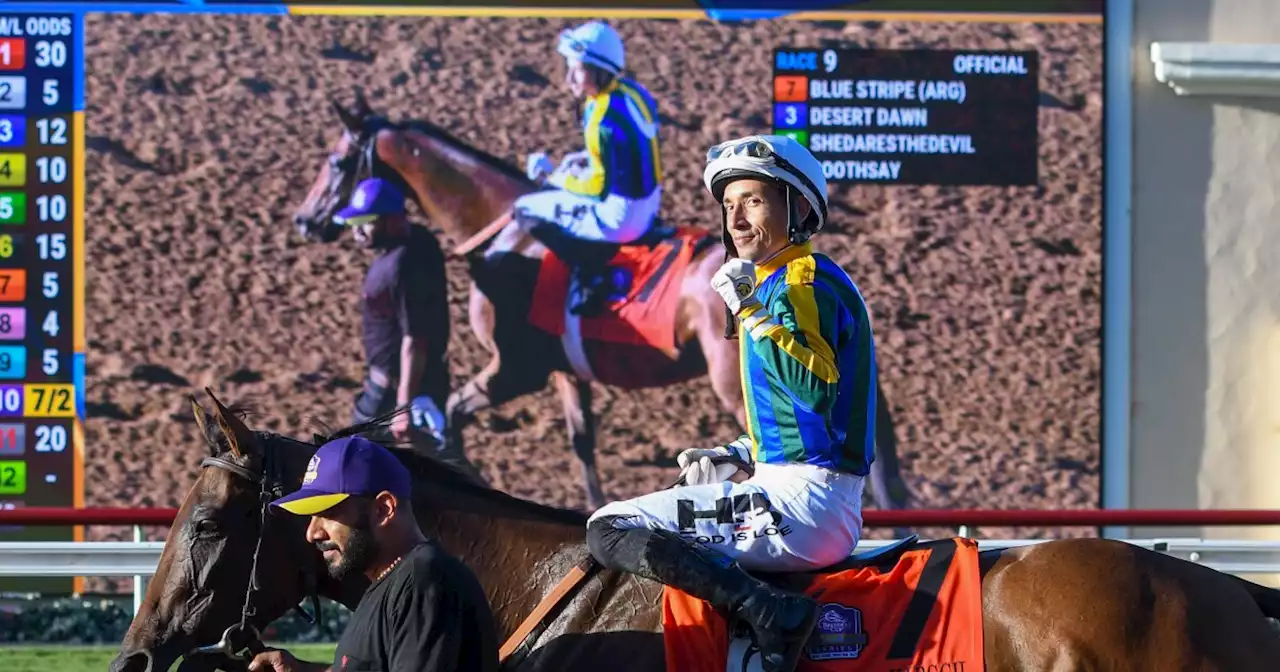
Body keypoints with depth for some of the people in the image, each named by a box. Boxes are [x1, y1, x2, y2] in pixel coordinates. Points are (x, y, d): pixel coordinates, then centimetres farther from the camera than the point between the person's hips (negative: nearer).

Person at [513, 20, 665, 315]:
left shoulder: (602, 118, -26)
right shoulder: (633, 92, 0)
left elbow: (600, 186, -19)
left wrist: (558, 179, -3)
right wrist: (587, 158, 10)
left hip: (619, 217, -9)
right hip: (649, 203, 9)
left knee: (525, 210, 1)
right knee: (558, 185, 28)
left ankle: (588, 277, 0)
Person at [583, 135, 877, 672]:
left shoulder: (805, 281, -11)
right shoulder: (780, 282, 21)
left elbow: (818, 386, -27)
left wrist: (752, 314, -22)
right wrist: (737, 458, 15)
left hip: (803, 498, -11)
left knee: (611, 530, -17)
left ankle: (770, 613, -29)